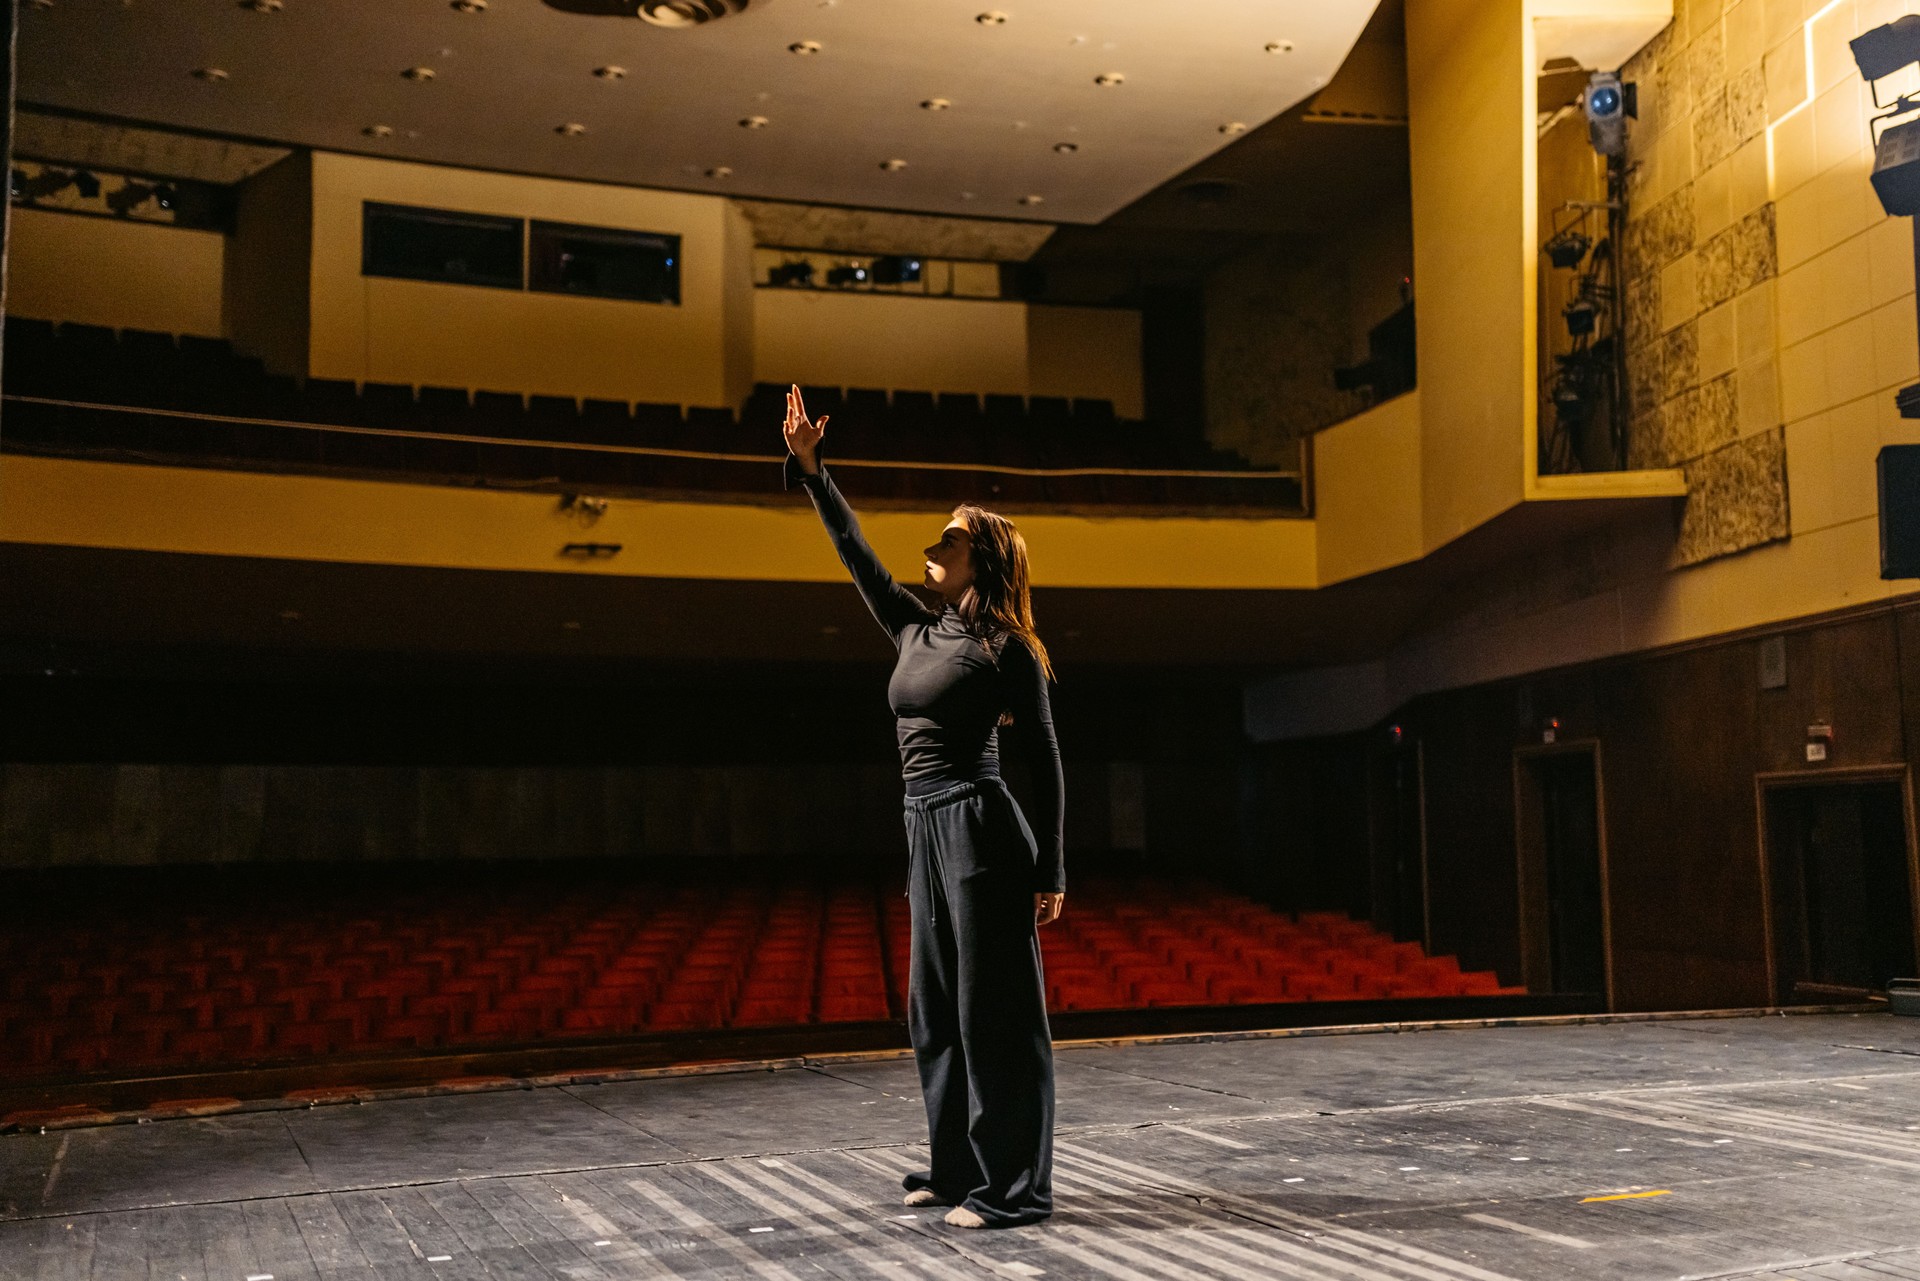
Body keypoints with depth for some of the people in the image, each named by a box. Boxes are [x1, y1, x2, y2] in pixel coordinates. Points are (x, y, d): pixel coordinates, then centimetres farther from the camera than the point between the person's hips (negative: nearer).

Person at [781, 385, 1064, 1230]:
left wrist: (1051, 871, -9)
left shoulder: (1008, 649, -6)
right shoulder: (916, 630, 13)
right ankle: (958, 1168, 24)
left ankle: (1013, 1187, 2)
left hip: (982, 832, -8)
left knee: (994, 1009, -5)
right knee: (936, 1010, 13)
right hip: (928, 833, 8)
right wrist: (810, 470, 16)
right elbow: (856, 555, 20)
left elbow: (1044, 762, -6)